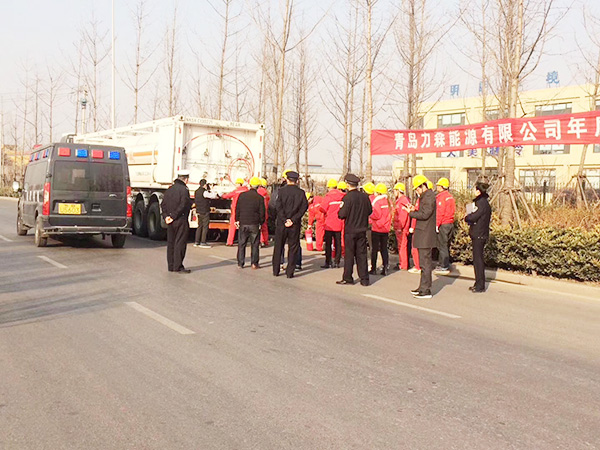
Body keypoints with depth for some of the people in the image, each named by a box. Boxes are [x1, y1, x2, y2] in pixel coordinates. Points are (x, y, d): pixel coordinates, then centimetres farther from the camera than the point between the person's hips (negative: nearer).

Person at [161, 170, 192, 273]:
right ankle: (178, 267, -1)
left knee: (170, 242, 12)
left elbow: (163, 204, 9)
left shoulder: (170, 189, 12)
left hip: (170, 221, 7)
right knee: (180, 243, -3)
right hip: (181, 220, -7)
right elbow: (182, 206, -19)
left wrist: (166, 216, 1)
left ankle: (171, 266, 16)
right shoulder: (184, 189, -11)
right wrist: (173, 217, -13)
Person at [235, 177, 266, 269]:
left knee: (241, 244, 9)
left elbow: (237, 209, 4)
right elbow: (262, 212, -3)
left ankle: (240, 263, 10)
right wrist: (261, 223, 8)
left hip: (243, 223, 2)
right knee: (255, 245, 7)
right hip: (255, 224, -2)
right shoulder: (260, 198, -6)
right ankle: (254, 263, 6)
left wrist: (237, 220, 13)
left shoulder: (242, 195, 0)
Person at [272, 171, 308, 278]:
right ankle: (290, 272, 5)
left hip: (281, 224, 0)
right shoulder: (301, 192, 0)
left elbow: (278, 207, -11)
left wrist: (285, 220, -10)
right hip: (295, 225, 0)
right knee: (293, 248, 7)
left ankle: (276, 271, 17)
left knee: (278, 247, 12)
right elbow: (304, 207, -7)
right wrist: (293, 219, -9)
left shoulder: (281, 191, -4)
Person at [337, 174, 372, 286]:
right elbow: (370, 211, 10)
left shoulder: (348, 197, -15)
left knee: (349, 255, 4)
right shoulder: (364, 196, 0)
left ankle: (347, 278, 9)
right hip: (362, 230, 4)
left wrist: (339, 212, 6)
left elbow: (342, 214, -16)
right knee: (362, 254, 9)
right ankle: (364, 279, 10)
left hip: (350, 230, -4)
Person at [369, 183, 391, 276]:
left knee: (375, 249, 3)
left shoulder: (377, 202, -15)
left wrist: (370, 216, -1)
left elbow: (376, 215, -18)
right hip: (386, 229, 6)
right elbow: (390, 214, 7)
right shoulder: (388, 201, 4)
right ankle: (385, 269, 7)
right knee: (384, 249, 10)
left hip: (376, 229, -6)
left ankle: (373, 269, 6)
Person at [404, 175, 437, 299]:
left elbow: (425, 214, -22)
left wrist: (411, 212, -12)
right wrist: (414, 210, 3)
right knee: (424, 261, 15)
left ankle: (426, 290, -3)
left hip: (425, 235, -11)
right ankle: (423, 287, 24)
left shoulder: (429, 196, -14)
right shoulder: (425, 196, 17)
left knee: (425, 262, -7)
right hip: (423, 234, 11)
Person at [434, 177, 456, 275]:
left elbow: (440, 212, -19)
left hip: (443, 224, -9)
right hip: (450, 223, 9)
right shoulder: (450, 197, 13)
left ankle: (444, 267, -3)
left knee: (442, 246, -4)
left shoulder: (441, 197, -14)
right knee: (446, 245, 15)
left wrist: (437, 225, -18)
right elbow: (452, 210, 16)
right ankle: (446, 265, 21)